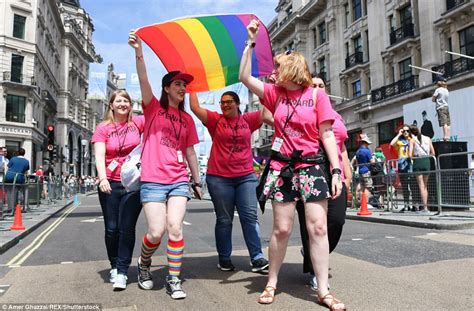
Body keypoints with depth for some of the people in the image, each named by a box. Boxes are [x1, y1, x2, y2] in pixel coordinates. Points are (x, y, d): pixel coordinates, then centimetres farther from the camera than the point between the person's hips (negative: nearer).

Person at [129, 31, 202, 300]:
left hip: (179, 181, 3)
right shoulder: (153, 108, 5)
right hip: (153, 180, -2)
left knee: (175, 228, -9)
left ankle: (174, 279, 7)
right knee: (157, 232, -6)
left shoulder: (187, 119, 14)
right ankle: (144, 264, 26)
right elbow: (144, 81, -13)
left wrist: (197, 181, 14)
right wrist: (139, 52, -27)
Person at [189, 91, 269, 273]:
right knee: (224, 220, 7)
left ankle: (257, 259, 5)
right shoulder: (215, 120, 4)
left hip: (246, 176, 1)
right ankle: (224, 259, 18)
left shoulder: (248, 120, 8)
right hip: (219, 178, -1)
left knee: (250, 217, 0)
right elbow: (195, 107, -3)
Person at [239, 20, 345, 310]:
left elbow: (327, 135, -2)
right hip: (281, 167, 2)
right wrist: (251, 42, 5)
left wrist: (337, 170, -8)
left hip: (310, 166, -2)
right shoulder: (275, 93, 9)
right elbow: (245, 76, 5)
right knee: (282, 229, 5)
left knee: (318, 227, -3)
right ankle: (272, 283, 21)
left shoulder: (316, 94, 0)